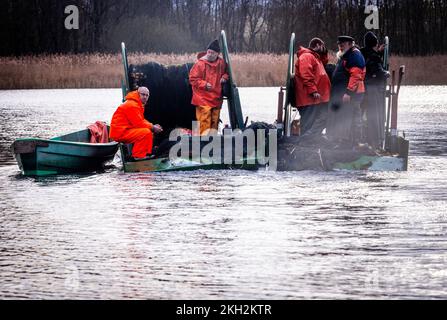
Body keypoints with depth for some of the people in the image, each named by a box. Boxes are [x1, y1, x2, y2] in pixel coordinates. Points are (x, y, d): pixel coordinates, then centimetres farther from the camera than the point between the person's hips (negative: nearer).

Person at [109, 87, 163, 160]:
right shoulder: (132, 105, -17)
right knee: (146, 132, -24)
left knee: (150, 133, 14)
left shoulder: (139, 104, 18)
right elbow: (138, 123, -20)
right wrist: (153, 127, -10)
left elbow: (142, 120, 21)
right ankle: (138, 156, -22)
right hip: (120, 133, -11)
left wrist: (153, 126, 4)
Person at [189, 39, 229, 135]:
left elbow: (226, 72, 25)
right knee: (205, 120, -12)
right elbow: (193, 79, -8)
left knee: (215, 119, 12)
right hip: (203, 98, -5)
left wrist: (224, 77, 3)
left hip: (217, 97, 5)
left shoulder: (221, 63, 5)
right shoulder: (200, 63, -10)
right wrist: (204, 84, -19)